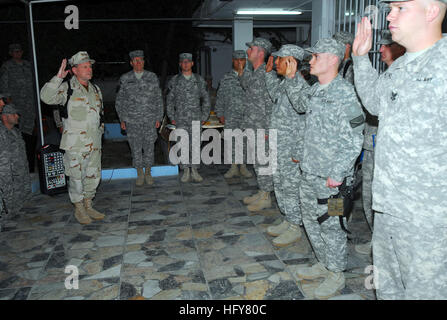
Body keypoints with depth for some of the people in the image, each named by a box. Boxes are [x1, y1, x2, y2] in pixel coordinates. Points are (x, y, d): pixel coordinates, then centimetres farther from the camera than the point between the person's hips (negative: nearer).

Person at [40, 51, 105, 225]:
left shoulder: (95, 89, 13)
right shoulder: (66, 88, -7)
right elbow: (46, 97, -24)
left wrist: (100, 129, 17)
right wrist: (58, 77, -30)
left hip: (94, 143, 6)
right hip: (75, 144, -6)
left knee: (93, 175, 12)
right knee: (76, 177, 2)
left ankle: (88, 206, 28)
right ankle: (79, 209, 17)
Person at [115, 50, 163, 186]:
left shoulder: (152, 77, 7)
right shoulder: (125, 79, 6)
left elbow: (158, 99, 8)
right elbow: (119, 101, 10)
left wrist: (158, 118, 3)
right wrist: (122, 120, 4)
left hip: (150, 119, 0)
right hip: (132, 120, 0)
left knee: (149, 146, 4)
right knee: (136, 148, 3)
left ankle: (148, 172, 19)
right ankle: (140, 174, 16)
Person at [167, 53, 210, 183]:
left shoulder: (199, 80, 6)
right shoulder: (175, 80, 5)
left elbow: (206, 99, 10)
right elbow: (169, 100, 9)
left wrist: (204, 117, 4)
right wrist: (172, 117, 3)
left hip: (196, 118, 1)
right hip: (181, 119, 0)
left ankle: (194, 171, 12)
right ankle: (186, 171, 8)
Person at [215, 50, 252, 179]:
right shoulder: (226, 78, 9)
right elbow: (220, 97, 10)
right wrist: (220, 114, 6)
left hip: (246, 115, -1)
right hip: (230, 116, 1)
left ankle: (243, 166, 16)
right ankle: (234, 167, 14)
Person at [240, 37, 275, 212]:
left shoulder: (266, 74, -17)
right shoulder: (253, 73, 11)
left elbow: (270, 104, -20)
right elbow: (243, 83, 32)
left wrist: (266, 129, -21)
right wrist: (248, 65, 15)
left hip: (261, 128, -9)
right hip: (252, 127, 9)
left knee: (263, 162, -1)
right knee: (257, 161, 16)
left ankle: (266, 197, 10)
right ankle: (261, 193, 28)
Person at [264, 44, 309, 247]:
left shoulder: (300, 86, -19)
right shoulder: (285, 83, 10)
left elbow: (304, 122, -22)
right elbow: (274, 94, 34)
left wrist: (299, 152, -23)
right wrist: (269, 72, 28)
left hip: (291, 149, -10)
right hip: (279, 147, 10)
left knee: (290, 187, 1)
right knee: (280, 185, 18)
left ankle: (295, 228, 15)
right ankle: (288, 221, 32)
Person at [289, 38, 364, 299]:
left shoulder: (345, 93, -17)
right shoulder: (315, 91, 8)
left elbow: (354, 140, -19)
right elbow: (300, 105, 32)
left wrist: (337, 173, -22)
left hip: (330, 177, -8)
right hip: (309, 172, 9)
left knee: (331, 225, 4)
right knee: (311, 220, 18)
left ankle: (337, 275, 23)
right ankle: (324, 264, 37)